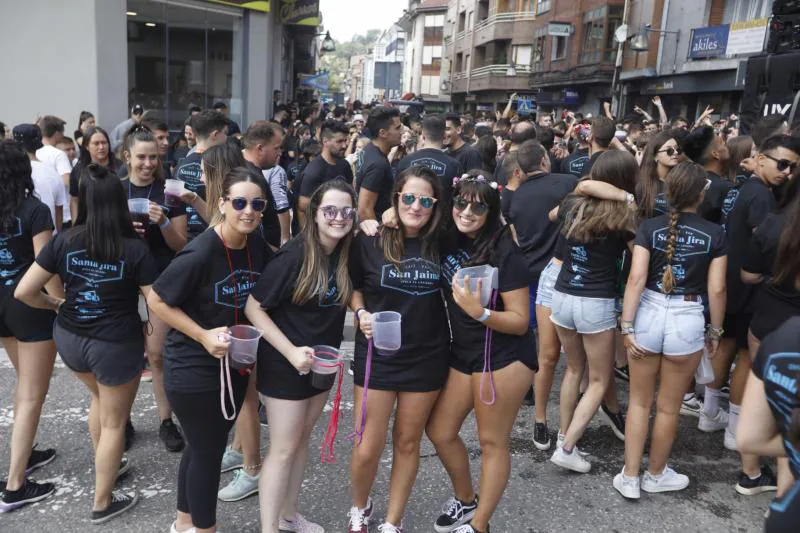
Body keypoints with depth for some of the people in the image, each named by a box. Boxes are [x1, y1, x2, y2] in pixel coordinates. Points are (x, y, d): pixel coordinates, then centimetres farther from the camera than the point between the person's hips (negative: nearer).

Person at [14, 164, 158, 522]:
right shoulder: (135, 249, -16)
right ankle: (102, 504, 28)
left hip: (69, 338, 5)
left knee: (100, 397, 33)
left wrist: (55, 305, 13)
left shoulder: (63, 241, -7)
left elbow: (24, 292, -5)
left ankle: (105, 466, 48)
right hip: (117, 345, -4)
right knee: (114, 422, 15)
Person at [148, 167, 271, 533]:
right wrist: (203, 336, -21)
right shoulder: (200, 253, -25)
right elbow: (156, 300, -17)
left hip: (234, 364, 7)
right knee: (207, 451, 8)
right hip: (194, 369, -7)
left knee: (207, 445, 22)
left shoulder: (258, 245, -6)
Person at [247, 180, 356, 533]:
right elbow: (253, 308, -20)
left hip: (323, 362, 6)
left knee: (302, 439, 19)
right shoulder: (294, 256, -22)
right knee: (284, 448, 2)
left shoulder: (347, 255, -5)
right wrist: (291, 351, -25)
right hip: (285, 365, -6)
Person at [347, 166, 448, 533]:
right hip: (378, 356, -1)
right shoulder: (370, 241, -10)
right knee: (368, 448, 3)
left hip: (426, 358, 2)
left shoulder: (440, 243, -4)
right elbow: (353, 287, 4)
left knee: (407, 442, 14)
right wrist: (361, 313, -13)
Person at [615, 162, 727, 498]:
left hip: (648, 314, 1)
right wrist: (715, 331, 9)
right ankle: (656, 474, 33)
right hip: (688, 321, -1)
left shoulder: (650, 227, -3)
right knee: (669, 407, 15)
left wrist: (626, 326, -8)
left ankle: (630, 478, 20)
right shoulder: (714, 234, -3)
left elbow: (636, 278, -10)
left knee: (639, 402, 15)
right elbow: (717, 289, -3)